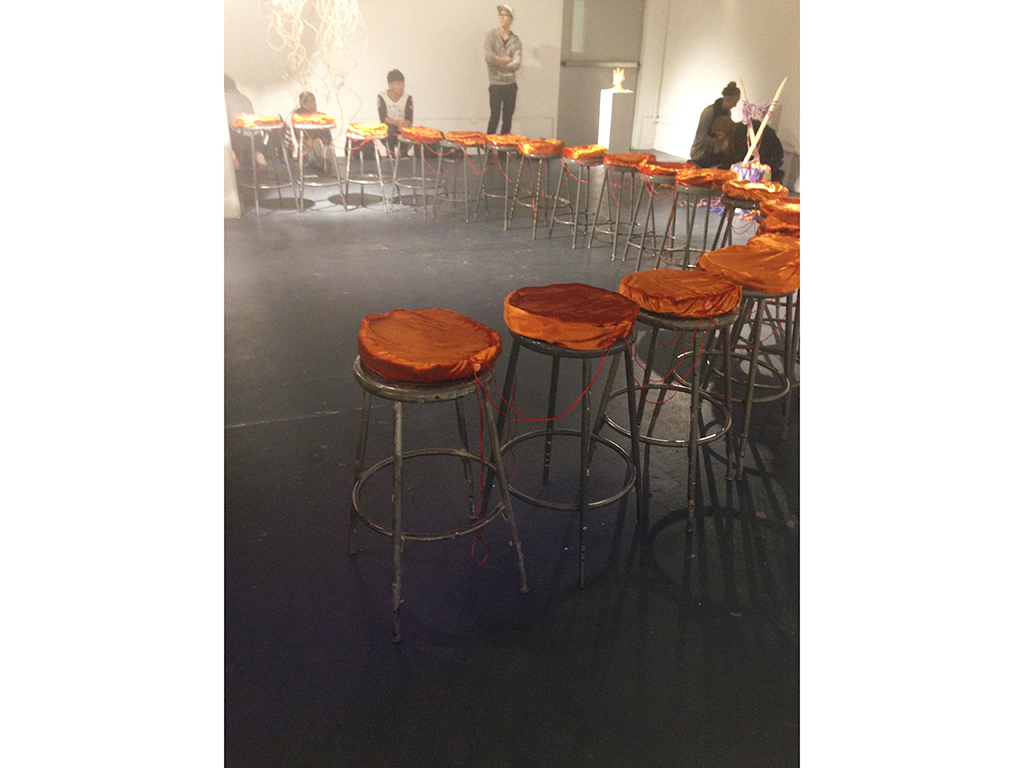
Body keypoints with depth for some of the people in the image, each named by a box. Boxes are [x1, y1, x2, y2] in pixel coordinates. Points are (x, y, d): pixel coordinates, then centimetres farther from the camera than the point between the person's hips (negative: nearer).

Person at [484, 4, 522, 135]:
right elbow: (488, 57, -15)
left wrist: (500, 62, -17)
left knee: (508, 118, 7)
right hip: (496, 84, -3)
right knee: (495, 117, -6)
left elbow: (517, 63, -8)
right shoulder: (491, 35, -1)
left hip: (510, 84, 3)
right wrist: (506, 60, -9)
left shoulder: (516, 40, 6)